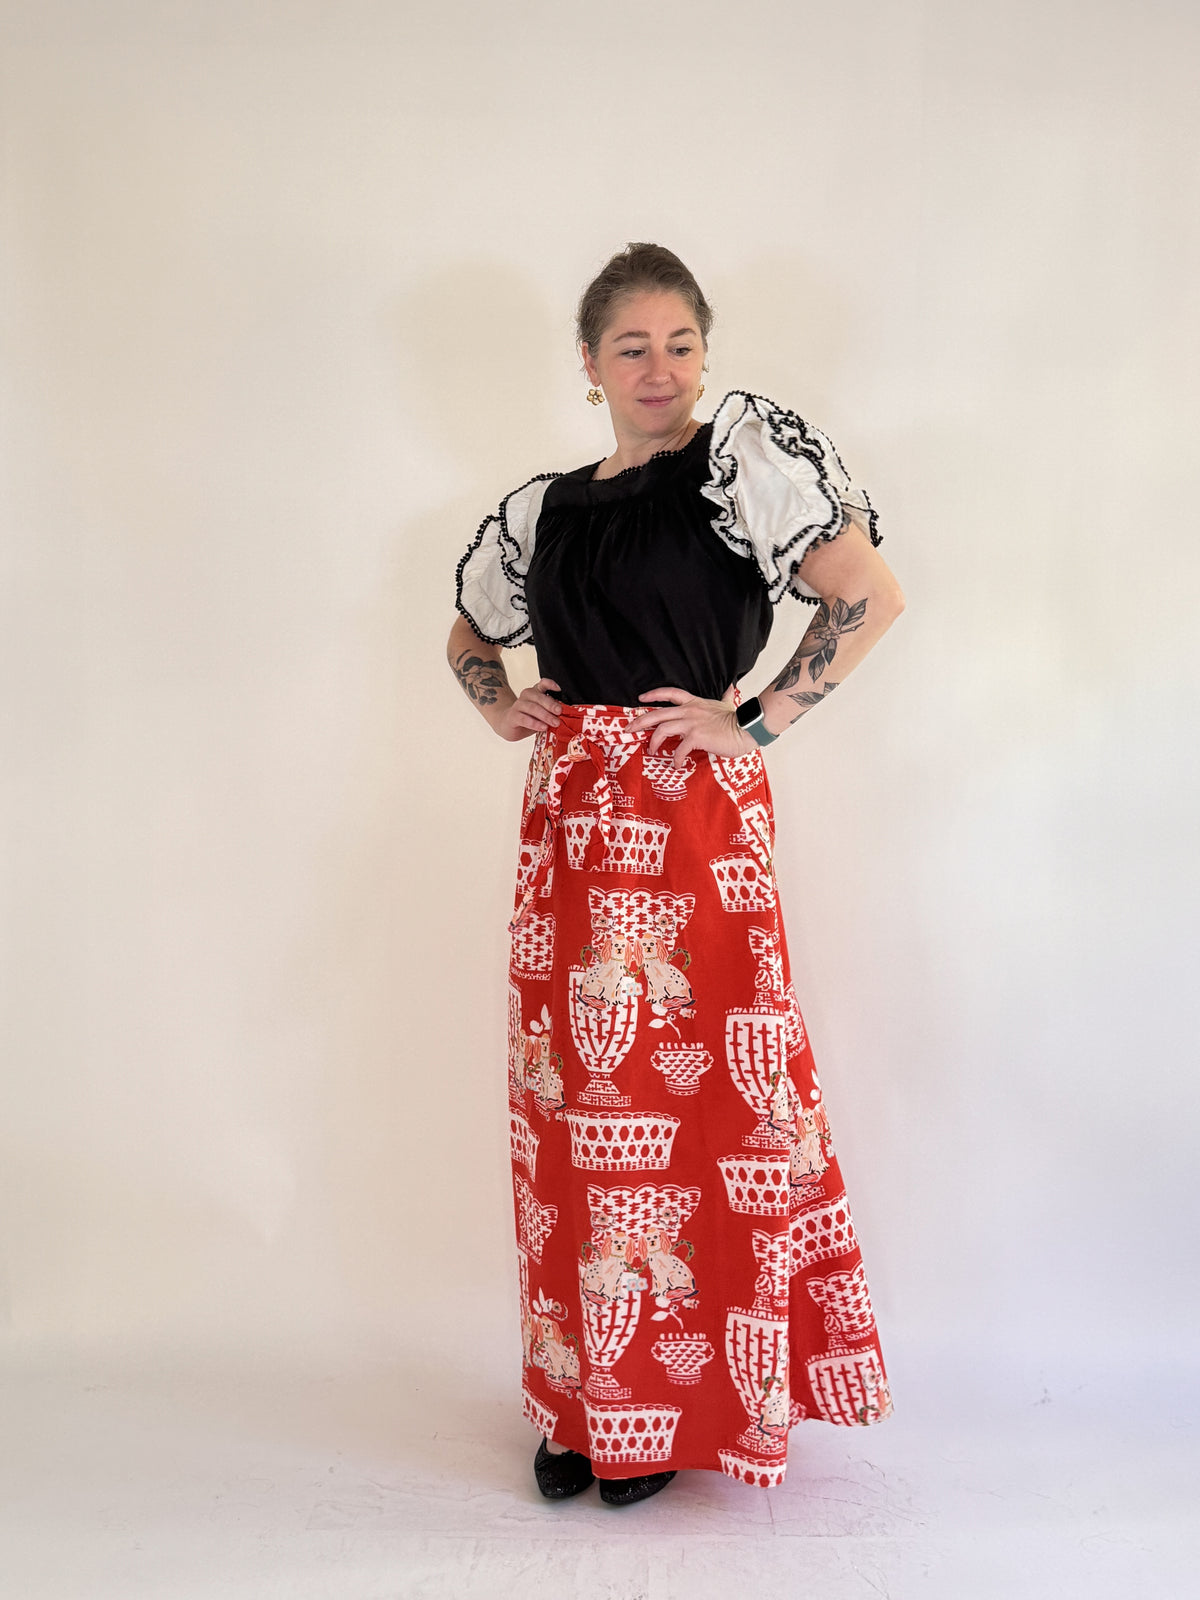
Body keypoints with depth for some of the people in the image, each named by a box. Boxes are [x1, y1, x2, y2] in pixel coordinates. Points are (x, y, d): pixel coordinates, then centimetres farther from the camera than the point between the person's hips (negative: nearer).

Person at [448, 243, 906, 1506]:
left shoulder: (744, 449, 0)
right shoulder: (542, 509, 15)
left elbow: (872, 596, -9)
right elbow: (469, 636, 30)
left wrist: (757, 721, -10)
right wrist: (498, 705, 11)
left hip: (692, 817, -5)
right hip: (567, 819, 5)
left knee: (690, 1095, 0)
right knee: (575, 1103, 8)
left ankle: (683, 1401, 20)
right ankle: (583, 1401, 25)